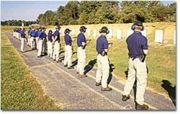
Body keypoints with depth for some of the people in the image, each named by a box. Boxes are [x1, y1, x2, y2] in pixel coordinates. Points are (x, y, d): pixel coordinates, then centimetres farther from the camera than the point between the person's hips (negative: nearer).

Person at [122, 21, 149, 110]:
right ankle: (139, 103, 5)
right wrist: (145, 47, 5)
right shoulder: (143, 38, -18)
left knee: (130, 78, 22)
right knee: (141, 82, 2)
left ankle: (125, 95, 35)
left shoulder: (129, 38, 1)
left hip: (131, 59, 6)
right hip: (140, 61, -6)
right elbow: (145, 52, -15)